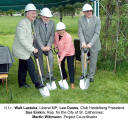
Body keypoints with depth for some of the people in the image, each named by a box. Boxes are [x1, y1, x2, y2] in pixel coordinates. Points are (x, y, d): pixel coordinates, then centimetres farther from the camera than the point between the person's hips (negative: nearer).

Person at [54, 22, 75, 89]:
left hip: (69, 53, -6)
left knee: (70, 67, -8)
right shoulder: (56, 34, -14)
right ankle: (64, 79, 39)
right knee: (61, 66, 17)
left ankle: (72, 83, -2)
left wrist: (61, 58, -30)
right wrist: (56, 46, 2)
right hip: (61, 53, 6)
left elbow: (66, 50, -30)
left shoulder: (68, 37, -30)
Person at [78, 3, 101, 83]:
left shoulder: (97, 19, -11)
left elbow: (97, 33, -16)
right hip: (84, 43, 1)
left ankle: (91, 76, 22)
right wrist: (83, 42, -24)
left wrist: (90, 43, -25)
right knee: (83, 57, -4)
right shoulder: (81, 20, -3)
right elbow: (80, 32, -7)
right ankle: (84, 74, 13)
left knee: (93, 60, 7)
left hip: (94, 43, -1)